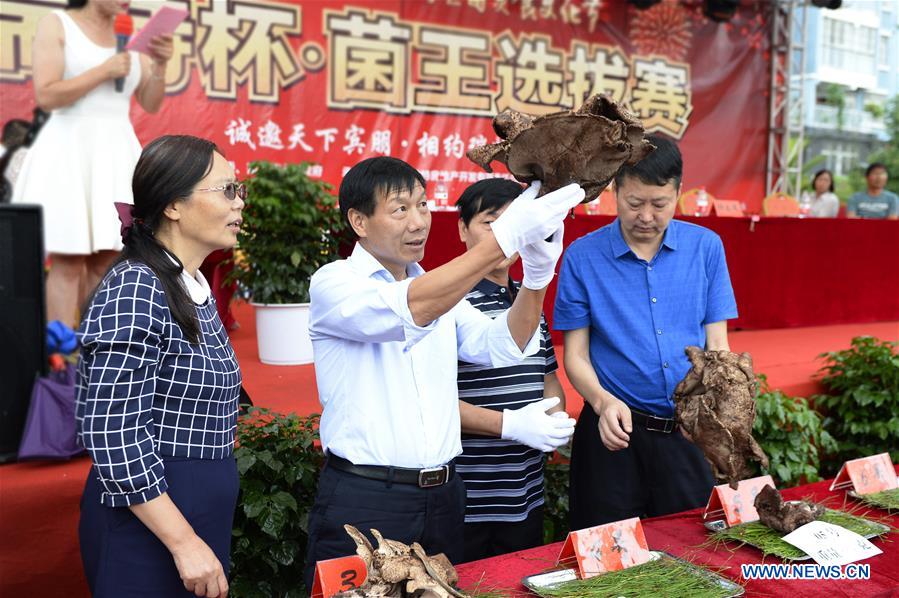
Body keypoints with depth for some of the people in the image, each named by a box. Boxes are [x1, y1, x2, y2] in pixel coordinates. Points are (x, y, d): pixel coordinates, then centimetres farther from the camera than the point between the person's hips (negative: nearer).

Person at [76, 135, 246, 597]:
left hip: (199, 512, 8)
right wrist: (184, 541, -22)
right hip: (146, 523, -8)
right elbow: (116, 435, -22)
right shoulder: (134, 289, -18)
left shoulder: (195, 290, 8)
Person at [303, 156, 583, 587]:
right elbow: (412, 310, -27)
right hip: (362, 502, -5)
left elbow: (503, 346, -2)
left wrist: (537, 273, -18)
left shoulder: (441, 287, 11)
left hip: (442, 497, 6)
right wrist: (506, 236, -32)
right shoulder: (333, 283, -8)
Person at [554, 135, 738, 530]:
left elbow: (716, 343, 3)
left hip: (689, 433, 2)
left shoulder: (706, 247, 1)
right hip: (616, 432, -2)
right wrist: (603, 402, -21)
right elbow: (575, 354, -2)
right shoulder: (582, 256, -5)